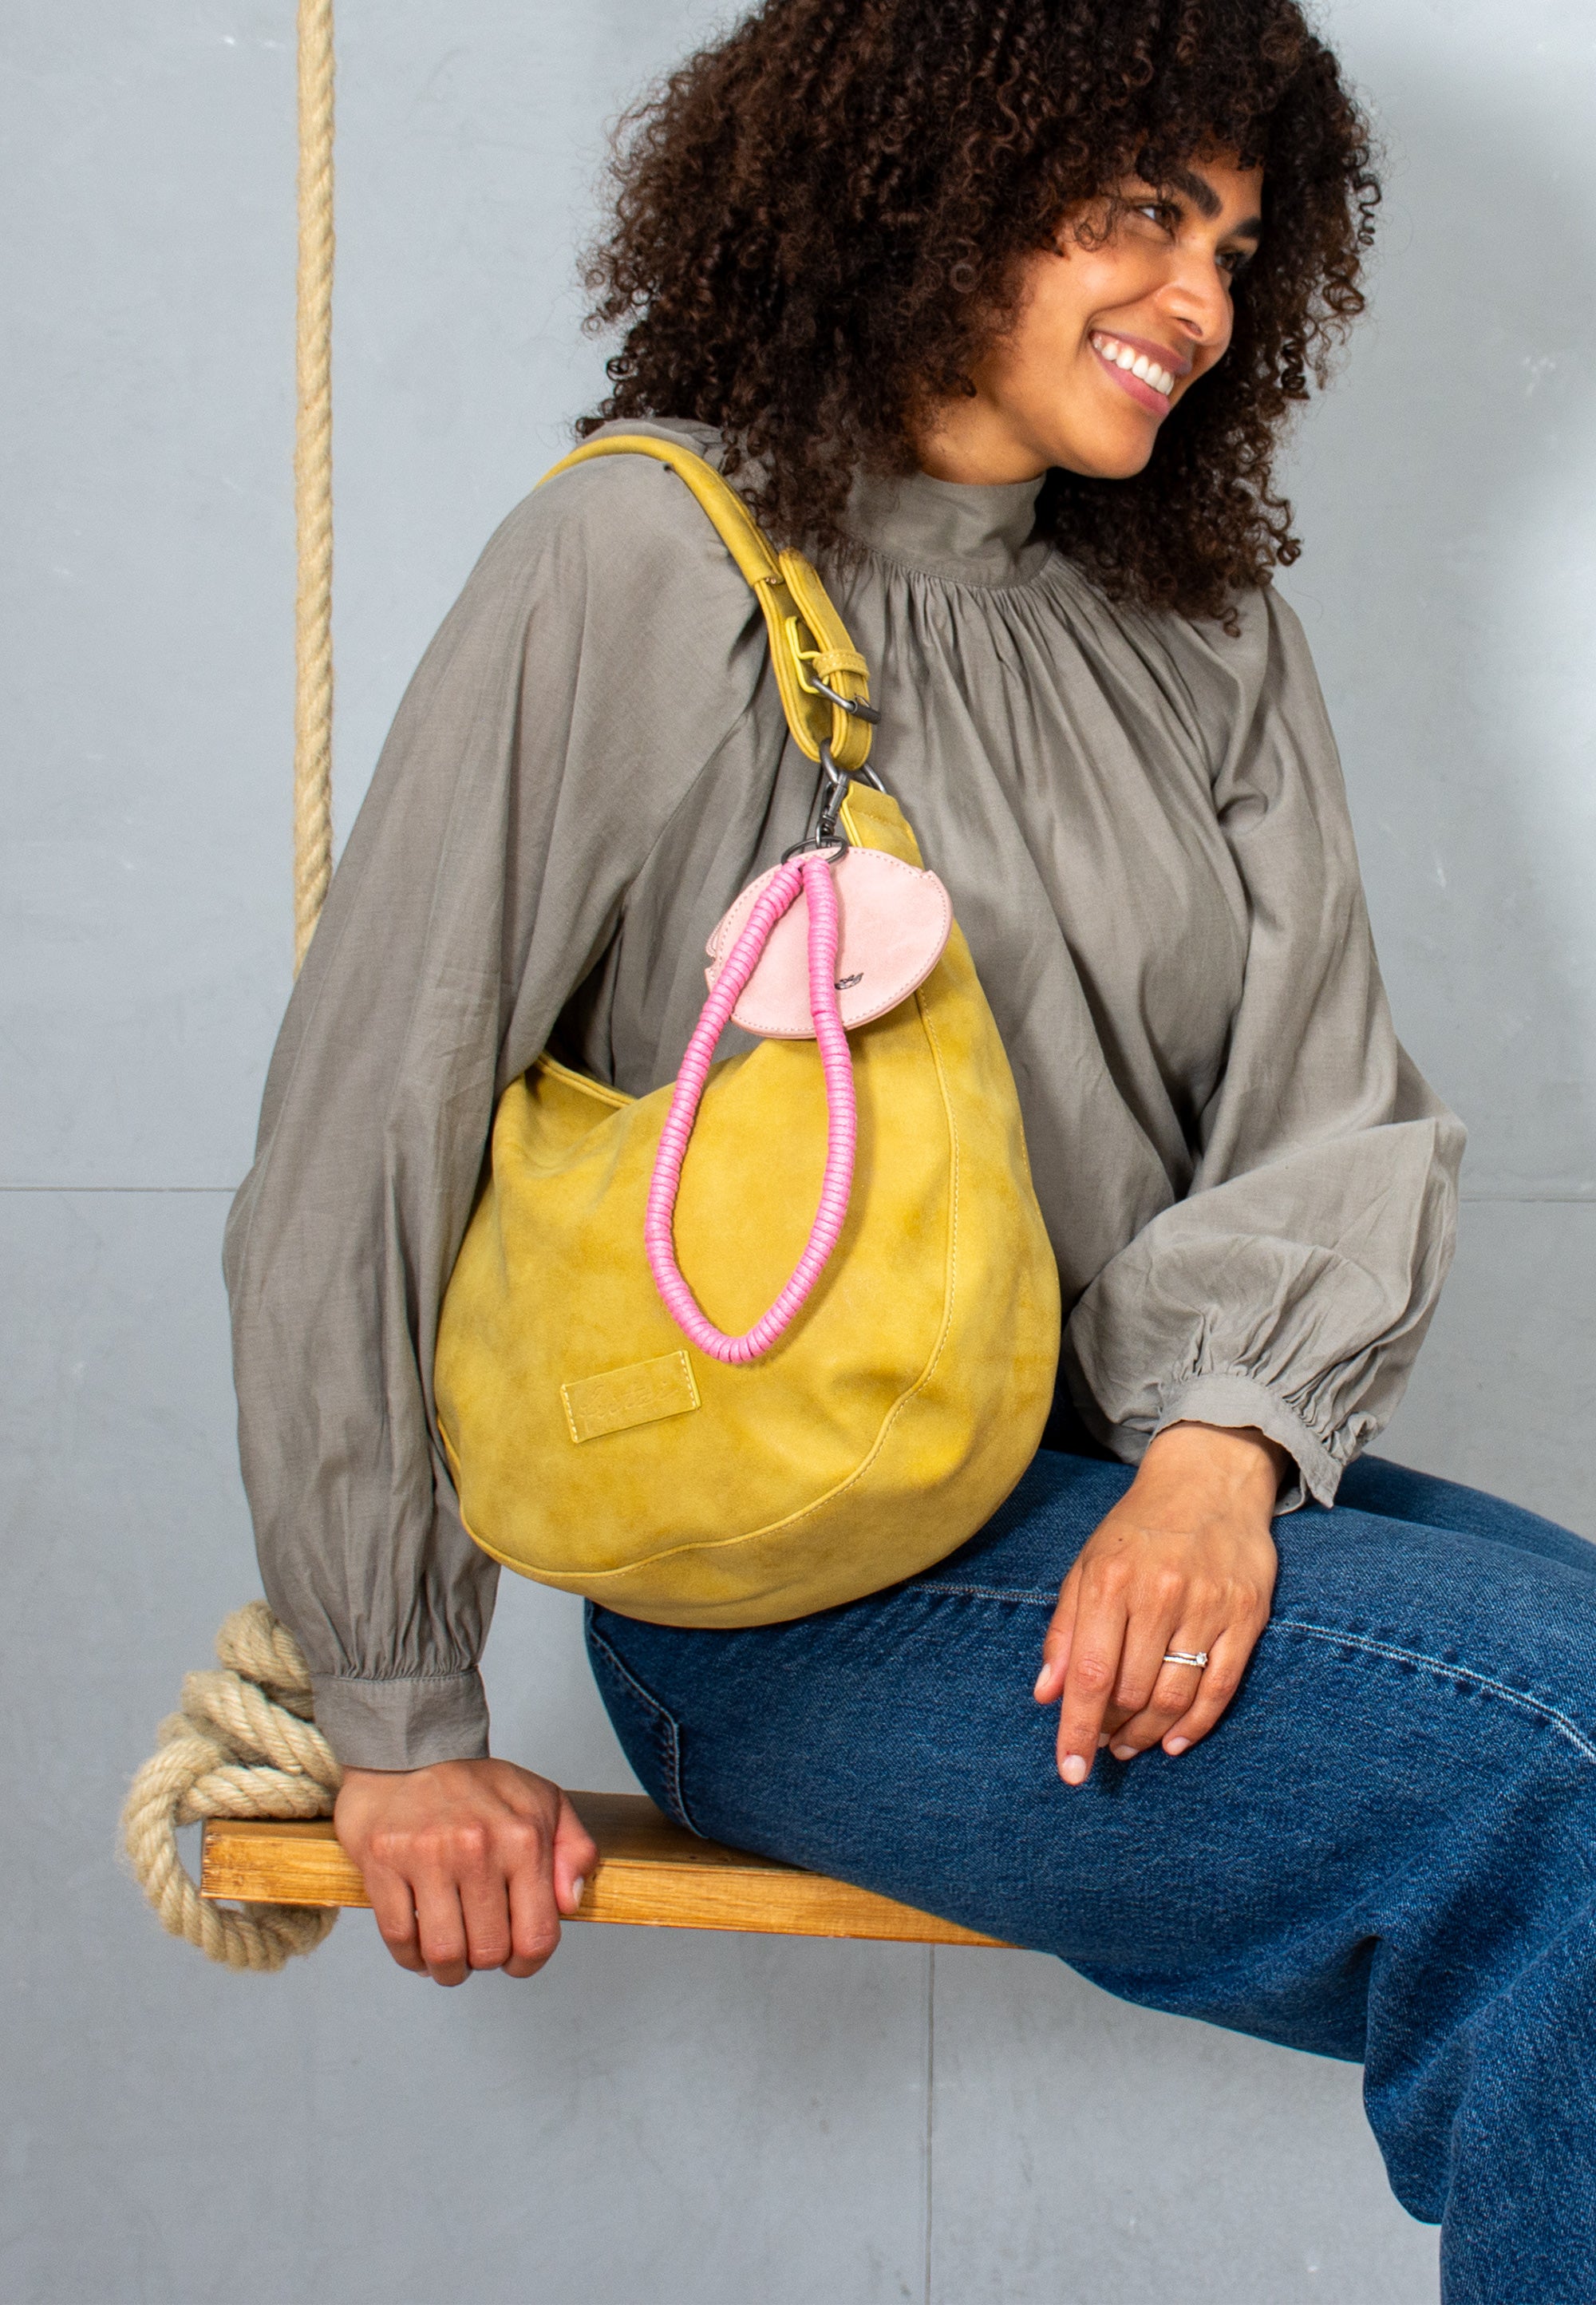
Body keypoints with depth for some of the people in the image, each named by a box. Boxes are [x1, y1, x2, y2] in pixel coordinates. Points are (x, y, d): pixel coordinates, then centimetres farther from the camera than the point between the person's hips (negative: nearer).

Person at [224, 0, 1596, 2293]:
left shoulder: (1203, 620, 12)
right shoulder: (654, 570, -7)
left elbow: (1337, 1120, 7)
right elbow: (359, 1150, -8)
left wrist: (1230, 1440, -15)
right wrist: (400, 1728, -5)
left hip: (1153, 1494, 6)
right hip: (790, 1590, -6)